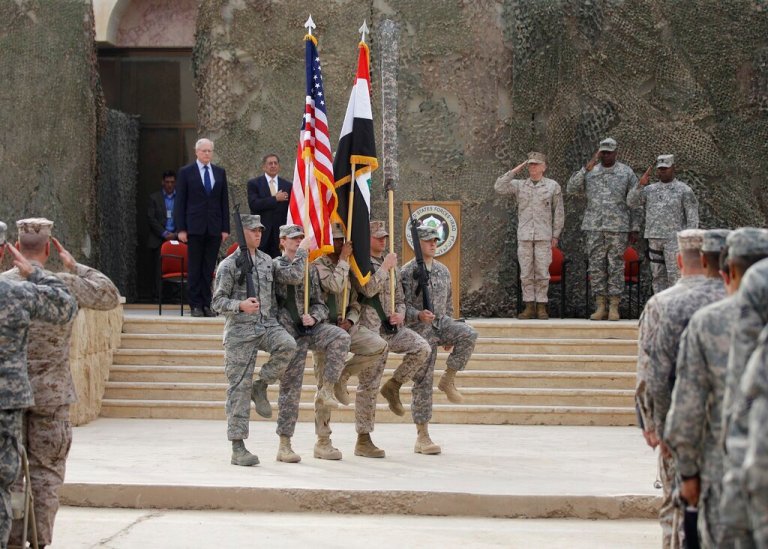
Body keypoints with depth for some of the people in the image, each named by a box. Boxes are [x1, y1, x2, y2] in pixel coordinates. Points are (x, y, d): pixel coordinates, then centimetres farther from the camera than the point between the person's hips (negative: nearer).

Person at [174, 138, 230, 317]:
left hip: (214, 228, 3)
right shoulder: (186, 172, 2)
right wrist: (181, 228, -6)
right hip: (195, 227, -3)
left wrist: (226, 228, 5)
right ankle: (196, 305, 4)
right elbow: (180, 202, 1)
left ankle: (207, 304, 8)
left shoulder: (220, 172, 11)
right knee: (195, 268, 0)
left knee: (209, 268, 3)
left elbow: (224, 201, 12)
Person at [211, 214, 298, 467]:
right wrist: (240, 305, -25)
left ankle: (261, 386, -2)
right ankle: (238, 448, 1)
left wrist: (275, 324, 17)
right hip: (240, 330, -5)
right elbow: (218, 301, -7)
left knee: (287, 346, -28)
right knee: (239, 387, -4)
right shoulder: (229, 265, -4)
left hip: (266, 325, 5)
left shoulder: (267, 261, 14)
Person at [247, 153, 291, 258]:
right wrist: (275, 199, -12)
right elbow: (253, 204, -11)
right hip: (260, 232, -2)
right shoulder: (254, 184, 4)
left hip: (280, 233, 2)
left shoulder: (288, 185, 10)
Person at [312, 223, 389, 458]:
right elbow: (335, 286, -23)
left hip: (347, 325, 6)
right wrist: (343, 259, -12)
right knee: (324, 384, -4)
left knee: (378, 346, -19)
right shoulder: (317, 266, -5)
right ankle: (323, 440, 6)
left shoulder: (347, 268, 17)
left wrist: (350, 321, -3)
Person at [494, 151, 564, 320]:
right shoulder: (519, 185, 9)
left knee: (542, 272, -3)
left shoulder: (553, 186, 4)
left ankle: (541, 308, 2)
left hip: (544, 236, -2)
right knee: (526, 272, 2)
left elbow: (558, 212, 5)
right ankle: (529, 307, 6)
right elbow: (499, 187, -5)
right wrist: (515, 170, -4)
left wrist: (556, 235, 0)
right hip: (524, 236, 2)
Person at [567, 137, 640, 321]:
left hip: (618, 228, -2)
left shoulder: (627, 173, 2)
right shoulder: (590, 172, 9)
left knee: (616, 266, -2)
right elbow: (571, 189, -1)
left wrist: (634, 229, -3)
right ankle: (600, 306, 7)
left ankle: (614, 307, 2)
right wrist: (586, 169, -11)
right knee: (596, 266, 2)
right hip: (594, 227, 3)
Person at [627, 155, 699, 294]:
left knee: (675, 276, -7)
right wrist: (641, 184, -15)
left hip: (675, 239, -5)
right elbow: (631, 202, -2)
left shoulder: (684, 190, -5)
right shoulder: (650, 190, 10)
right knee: (658, 275, 7)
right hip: (655, 239, 5)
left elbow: (693, 217, -7)